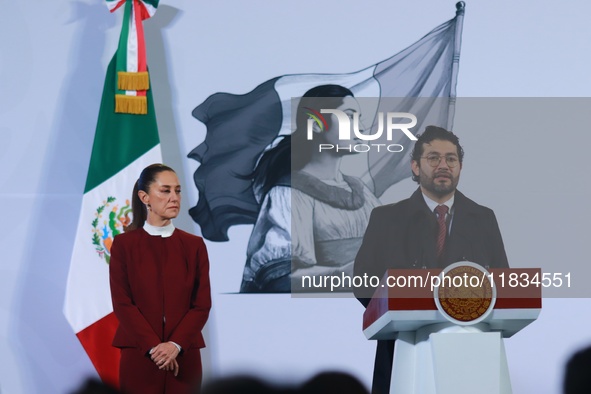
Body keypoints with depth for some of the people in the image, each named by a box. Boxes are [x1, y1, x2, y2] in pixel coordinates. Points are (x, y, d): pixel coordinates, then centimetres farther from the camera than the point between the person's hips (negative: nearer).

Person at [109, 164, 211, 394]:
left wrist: (175, 345, -13)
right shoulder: (124, 244, 2)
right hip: (139, 356, -2)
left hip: (184, 357, 2)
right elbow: (122, 303, -5)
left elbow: (202, 303, 1)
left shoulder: (194, 245, 7)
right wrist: (153, 347, -15)